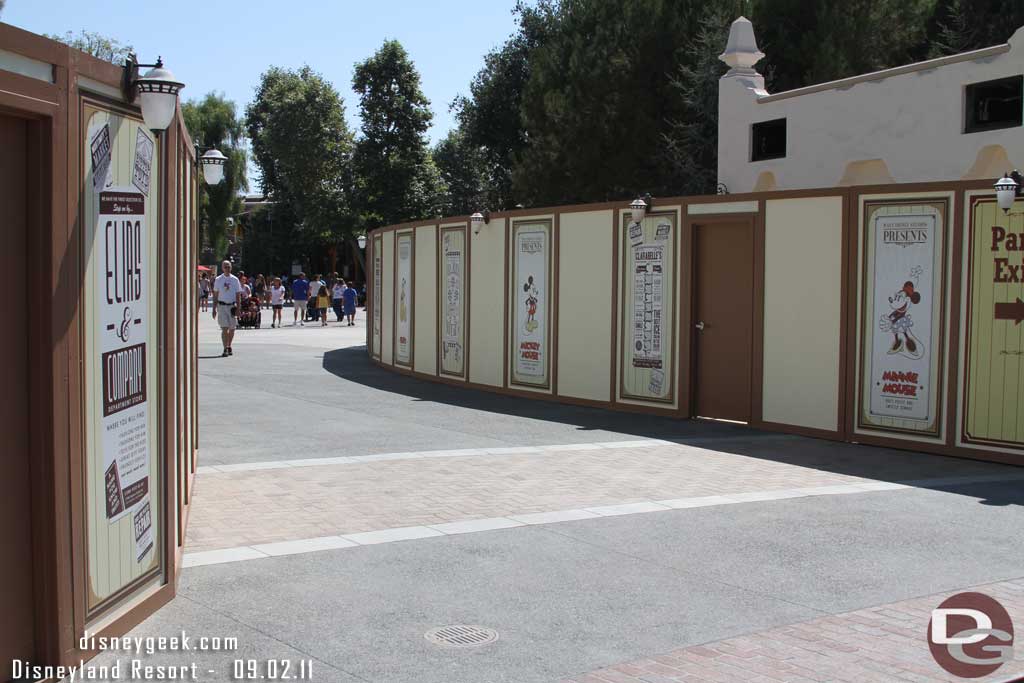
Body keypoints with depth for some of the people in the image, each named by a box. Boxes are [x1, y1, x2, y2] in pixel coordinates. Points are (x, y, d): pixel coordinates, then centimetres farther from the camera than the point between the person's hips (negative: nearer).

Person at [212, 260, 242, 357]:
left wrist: (238, 309, -3)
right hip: (221, 306, -1)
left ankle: (229, 347, 25)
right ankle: (225, 349, -12)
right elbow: (215, 295, 7)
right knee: (224, 328, -11)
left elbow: (238, 295, 5)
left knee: (232, 329, 7)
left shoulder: (235, 280, 4)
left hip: (232, 306, 1)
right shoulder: (218, 280, 4)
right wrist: (214, 309, 2)